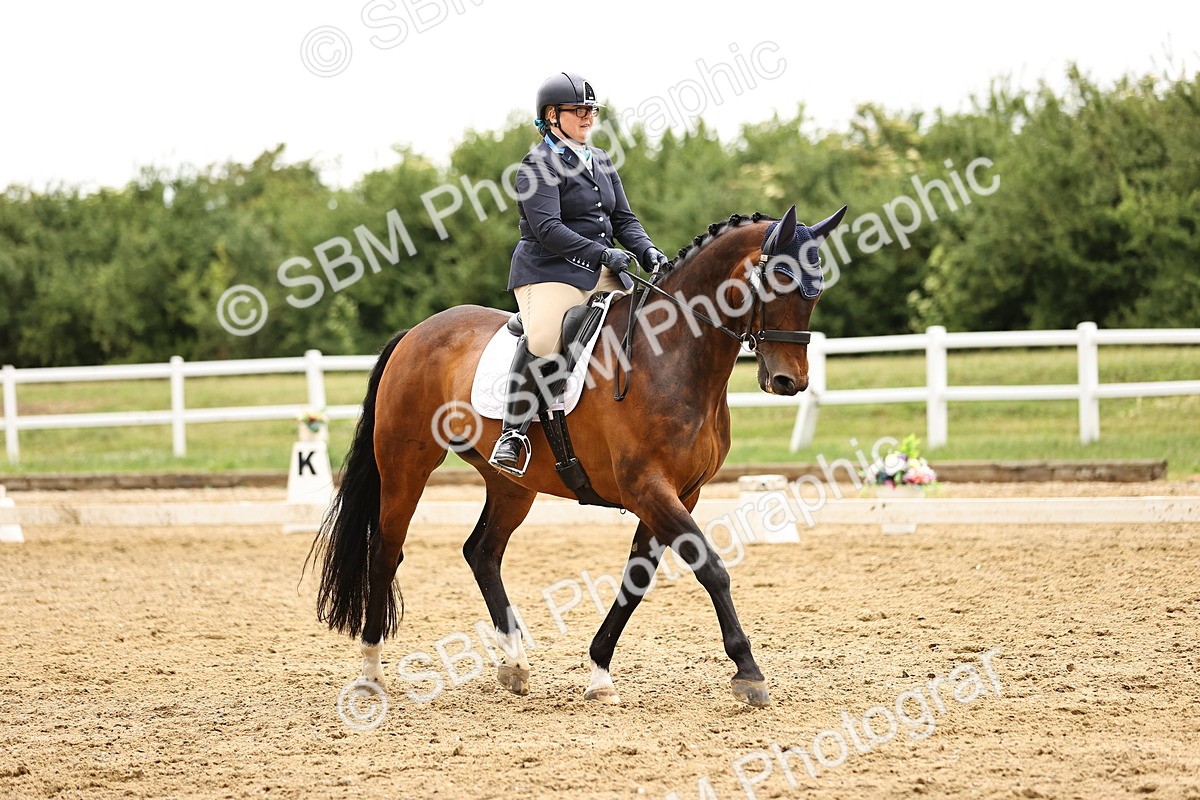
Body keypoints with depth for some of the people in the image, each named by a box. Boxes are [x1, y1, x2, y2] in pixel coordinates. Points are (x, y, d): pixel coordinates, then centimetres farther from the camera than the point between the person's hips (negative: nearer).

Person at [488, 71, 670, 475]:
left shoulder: (601, 161, 19)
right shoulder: (539, 165, -6)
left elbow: (623, 218, 18)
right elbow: (547, 228, -17)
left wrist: (646, 250, -3)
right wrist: (603, 252, -24)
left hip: (603, 275, 8)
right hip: (550, 271, -8)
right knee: (542, 341, -30)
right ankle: (512, 433, -21)